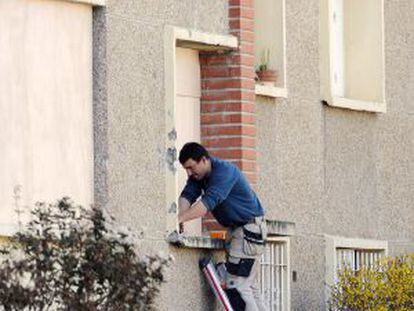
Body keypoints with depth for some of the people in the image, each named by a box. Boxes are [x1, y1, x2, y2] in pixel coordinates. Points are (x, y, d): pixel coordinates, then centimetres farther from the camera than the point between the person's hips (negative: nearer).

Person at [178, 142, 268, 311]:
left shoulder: (224, 171, -24)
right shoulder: (198, 175, 4)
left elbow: (209, 201, -35)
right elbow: (187, 195, -8)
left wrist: (179, 219, -42)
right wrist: (180, 213, -30)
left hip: (250, 227, -10)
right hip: (235, 228, 10)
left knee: (236, 286, -15)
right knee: (249, 287, 14)